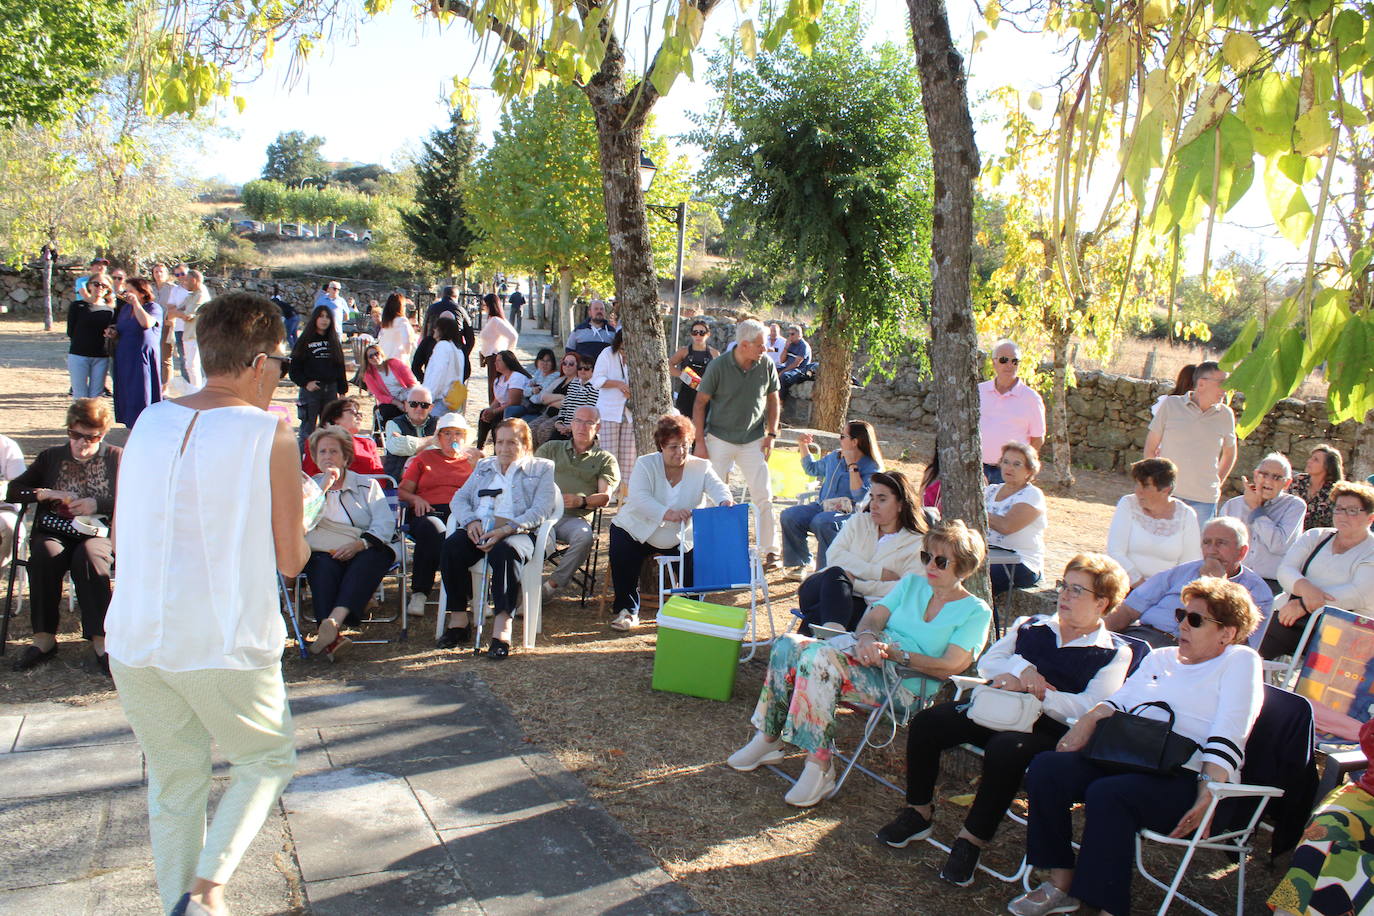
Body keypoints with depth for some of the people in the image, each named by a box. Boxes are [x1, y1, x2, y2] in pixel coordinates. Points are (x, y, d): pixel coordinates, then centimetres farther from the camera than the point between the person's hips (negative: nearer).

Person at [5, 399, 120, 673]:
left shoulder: (117, 458, 10)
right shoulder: (51, 457, 19)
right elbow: (13, 490, 14)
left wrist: (98, 504, -13)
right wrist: (44, 494, -5)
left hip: (99, 533, -2)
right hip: (54, 532, 3)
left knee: (88, 556, -37)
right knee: (45, 555, -33)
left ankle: (100, 640, -34)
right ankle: (44, 638, -24)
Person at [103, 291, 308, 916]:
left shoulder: (149, 421, 4)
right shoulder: (271, 435, -11)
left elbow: (121, 535, 14)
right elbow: (291, 560, -7)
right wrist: (300, 536, 13)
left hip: (134, 642, 5)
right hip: (226, 647, -5)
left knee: (173, 782, 20)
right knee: (267, 758, 19)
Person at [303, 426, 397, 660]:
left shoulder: (367, 486, 18)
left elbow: (385, 523, 1)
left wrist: (359, 544, -16)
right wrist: (324, 486, -3)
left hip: (363, 551, -1)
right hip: (321, 552, 1)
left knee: (371, 560, -35)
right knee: (324, 566, -34)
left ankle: (333, 622, -53)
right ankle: (331, 638, -51)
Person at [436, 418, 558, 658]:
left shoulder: (541, 469, 13)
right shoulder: (483, 467, 29)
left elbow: (541, 510, -2)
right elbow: (459, 498, 19)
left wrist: (506, 530, -17)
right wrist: (471, 521, -6)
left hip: (517, 532, -4)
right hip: (478, 528, 4)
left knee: (505, 551, -38)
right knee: (451, 547, -28)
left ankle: (502, 629, -42)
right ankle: (458, 621, -21)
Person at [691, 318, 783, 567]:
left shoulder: (766, 365, -4)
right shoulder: (718, 366, -12)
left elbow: (773, 400, 10)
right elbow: (700, 403, -5)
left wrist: (771, 434, 2)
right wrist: (700, 442, -8)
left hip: (754, 441, 2)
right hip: (719, 440, -2)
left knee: (764, 497, -3)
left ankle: (769, 552, 6)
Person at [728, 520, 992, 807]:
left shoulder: (976, 611, 3)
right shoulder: (912, 583, 21)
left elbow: (950, 667, -9)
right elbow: (873, 617, 10)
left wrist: (895, 653, -19)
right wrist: (867, 638, -15)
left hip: (907, 685, -7)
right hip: (868, 658, 7)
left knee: (820, 657, -32)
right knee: (789, 644, -16)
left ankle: (819, 768, -29)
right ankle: (767, 738, -10)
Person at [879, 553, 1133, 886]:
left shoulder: (1114, 653, 5)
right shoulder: (1030, 627, 20)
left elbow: (1090, 708, -10)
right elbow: (987, 663, 11)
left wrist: (1030, 689, -17)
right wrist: (1022, 669, -9)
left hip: (1049, 730, -5)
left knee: (1005, 747, -37)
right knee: (927, 722, -15)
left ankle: (973, 839, -21)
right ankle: (918, 812, 2)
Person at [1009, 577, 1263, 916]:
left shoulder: (1240, 661, 4)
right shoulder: (1160, 657, 25)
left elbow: (1227, 738, -7)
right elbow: (1119, 701, 25)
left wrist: (1207, 797, -17)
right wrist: (1088, 720, 3)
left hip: (1185, 780, -7)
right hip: (1127, 761, 7)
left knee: (1106, 794, -34)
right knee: (1046, 767, -16)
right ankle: (1061, 885, -7)